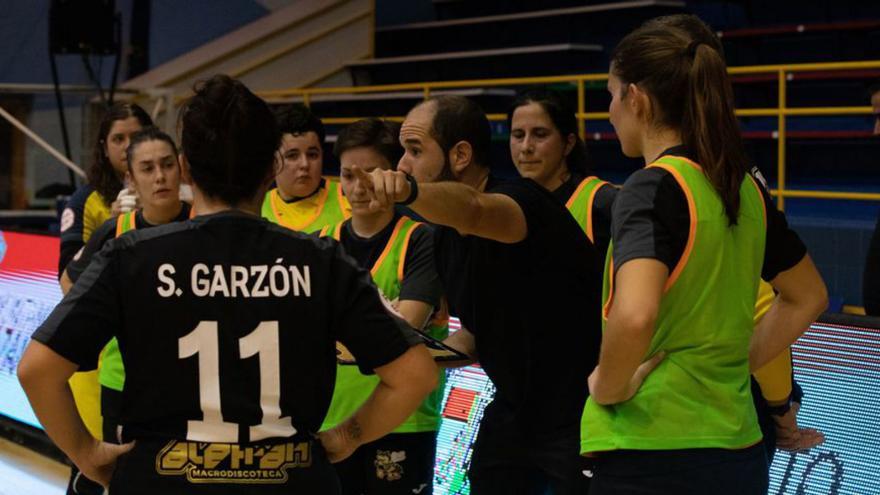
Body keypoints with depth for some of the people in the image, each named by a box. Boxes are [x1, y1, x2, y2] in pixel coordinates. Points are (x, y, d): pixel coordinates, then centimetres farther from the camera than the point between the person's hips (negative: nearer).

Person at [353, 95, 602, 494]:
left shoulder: (524, 200, -19)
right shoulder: (444, 237, 5)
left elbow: (472, 211, -45)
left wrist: (408, 191, -63)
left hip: (579, 417, -8)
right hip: (514, 412, 8)